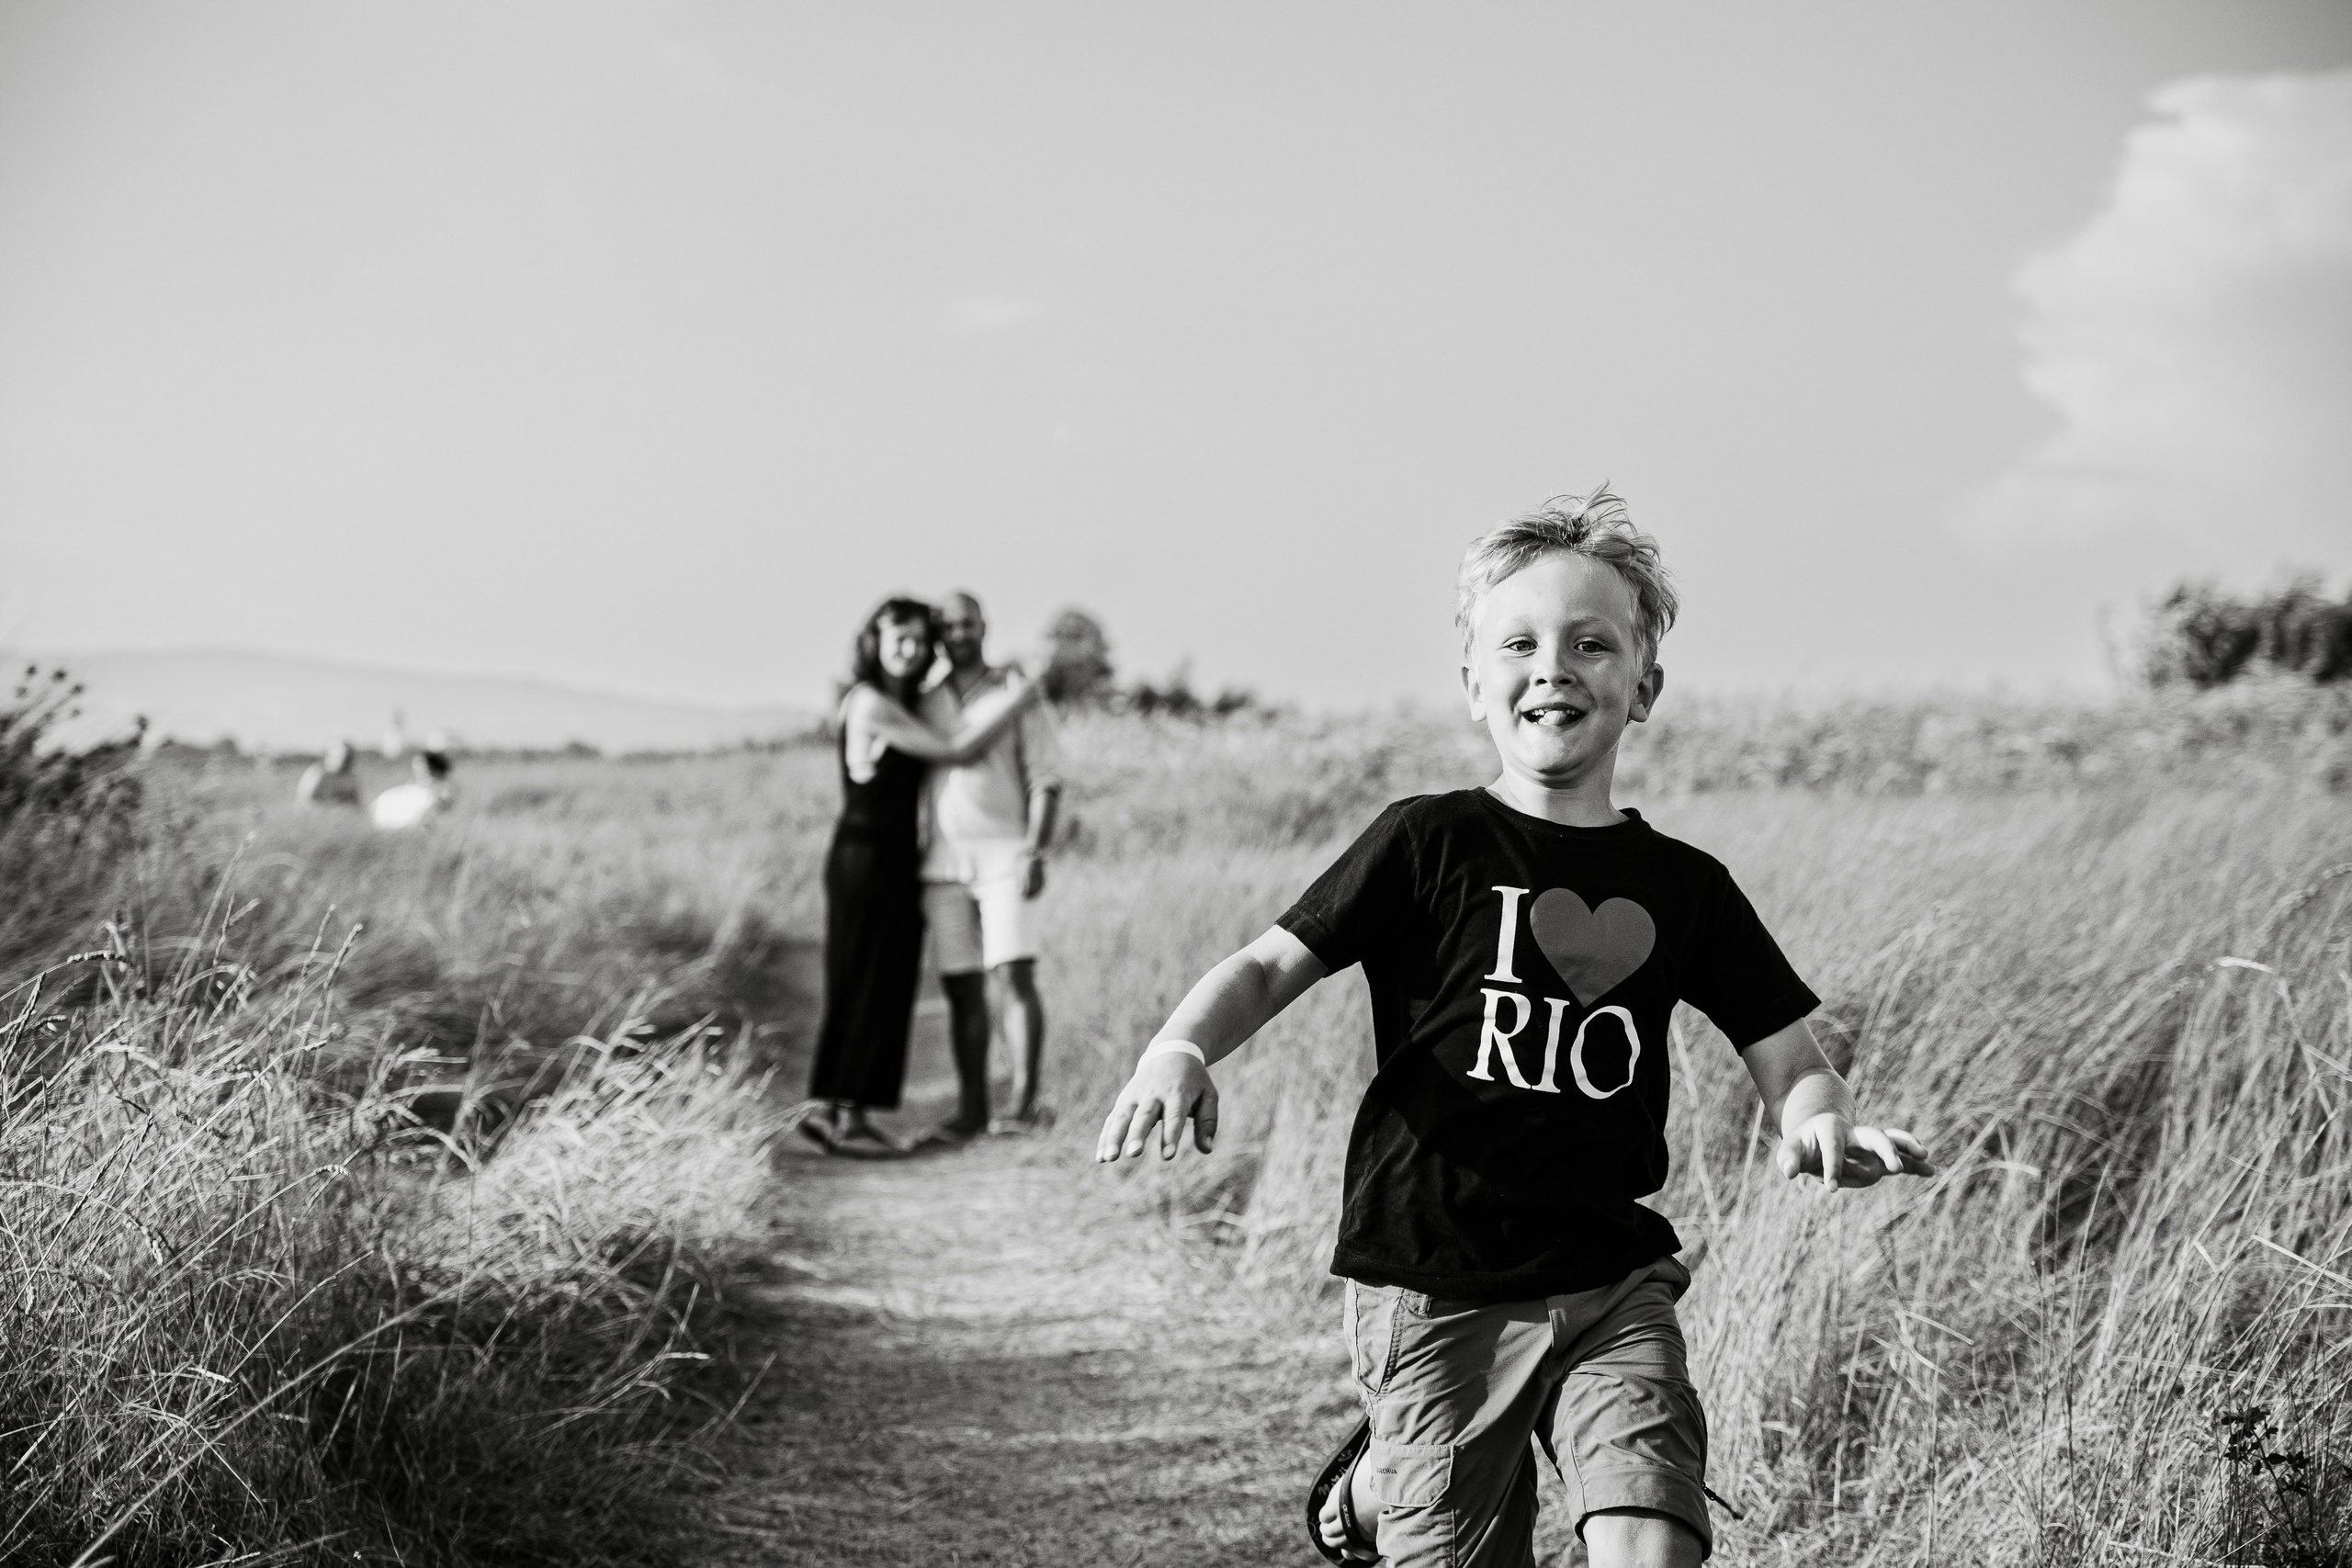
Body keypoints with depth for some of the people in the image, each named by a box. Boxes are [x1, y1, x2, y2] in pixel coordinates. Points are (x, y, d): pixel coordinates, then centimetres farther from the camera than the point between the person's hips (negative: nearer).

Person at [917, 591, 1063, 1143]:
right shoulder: (925, 706, 14)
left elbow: (1046, 781, -4)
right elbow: (919, 793, 17)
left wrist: (1034, 853, -16)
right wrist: (915, 871, 12)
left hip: (1004, 856, -4)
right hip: (944, 864, 4)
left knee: (1015, 975, -14)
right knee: (962, 987, 2)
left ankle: (1024, 1102, -16)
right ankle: (970, 1109, 6)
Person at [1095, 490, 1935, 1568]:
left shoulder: (1682, 886, 5)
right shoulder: (1428, 844, -3)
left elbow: (1787, 1063, 8)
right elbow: (1269, 966, -5)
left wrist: (1823, 1124, -15)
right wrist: (1179, 1047, -25)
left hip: (1611, 1284, 2)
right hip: (1432, 1292, -2)